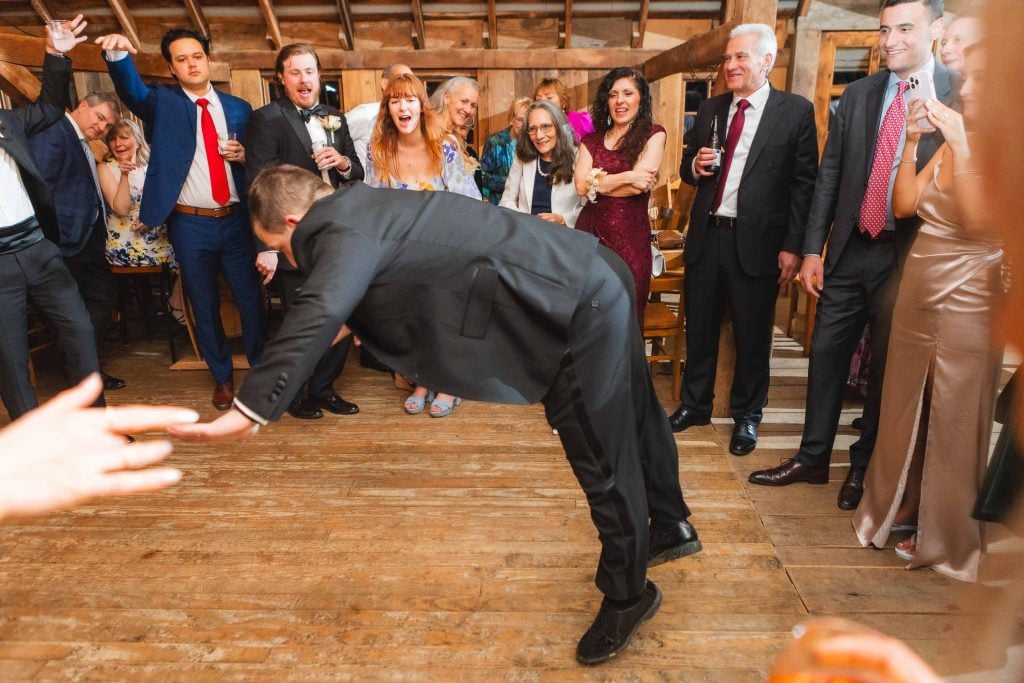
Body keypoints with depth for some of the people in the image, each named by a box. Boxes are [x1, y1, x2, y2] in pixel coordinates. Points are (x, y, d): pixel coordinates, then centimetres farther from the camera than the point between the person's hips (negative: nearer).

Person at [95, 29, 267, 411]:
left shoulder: (239, 108, 9)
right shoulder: (162, 103, 2)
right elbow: (132, 90, -20)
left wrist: (243, 156, -8)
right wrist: (118, 55, -40)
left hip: (236, 220, 1)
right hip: (190, 225, -1)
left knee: (251, 299, 7)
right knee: (204, 306, 10)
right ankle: (222, 377, 27)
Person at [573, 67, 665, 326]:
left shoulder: (653, 134, 3)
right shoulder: (592, 140, 13)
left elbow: (639, 185, -10)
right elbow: (581, 185, -2)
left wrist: (596, 181, -2)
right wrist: (626, 177, -9)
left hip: (630, 236, -3)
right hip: (590, 232, 3)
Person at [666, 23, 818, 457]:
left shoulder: (796, 111, -3)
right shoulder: (709, 109, 10)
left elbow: (804, 184, -5)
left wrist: (793, 247, -10)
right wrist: (695, 166, -8)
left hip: (757, 242, -4)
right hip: (706, 235, 4)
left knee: (752, 335, 8)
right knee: (699, 327, 14)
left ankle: (746, 416, 26)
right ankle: (695, 404, 31)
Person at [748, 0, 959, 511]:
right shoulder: (858, 94, 7)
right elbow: (829, 176, 6)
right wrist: (812, 249, 2)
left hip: (910, 256, -3)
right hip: (849, 251, 3)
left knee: (887, 366, 9)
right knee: (827, 354, 8)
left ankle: (864, 466, 27)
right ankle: (812, 459, 24)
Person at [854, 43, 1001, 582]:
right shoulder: (950, 145, 9)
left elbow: (978, 221, -22)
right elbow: (904, 205, 3)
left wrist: (960, 143, -24)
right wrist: (911, 142, -4)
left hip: (967, 300, -6)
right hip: (916, 291, 6)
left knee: (954, 422, 5)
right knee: (903, 409, 15)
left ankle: (945, 537, 23)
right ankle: (897, 508, 33)